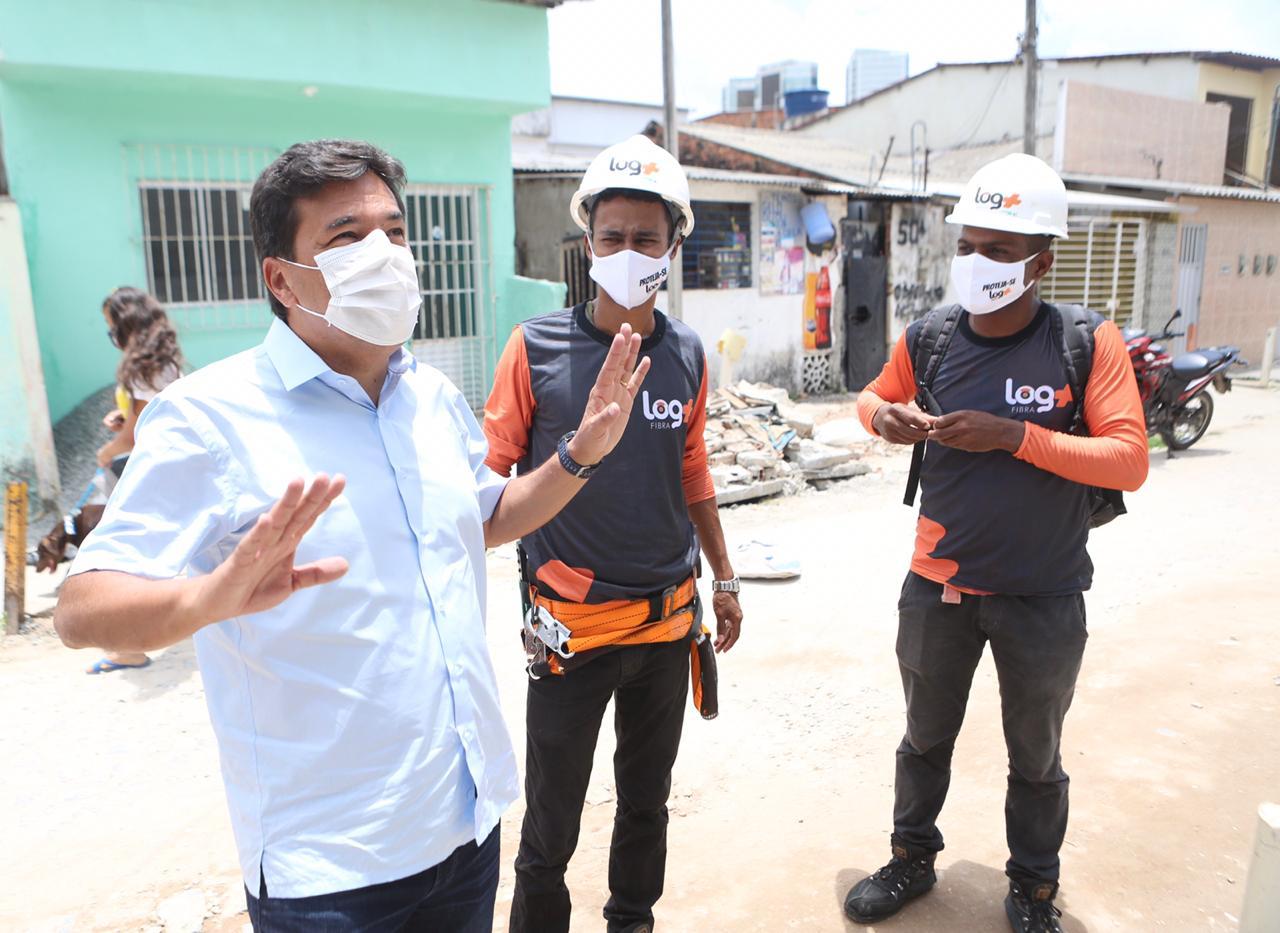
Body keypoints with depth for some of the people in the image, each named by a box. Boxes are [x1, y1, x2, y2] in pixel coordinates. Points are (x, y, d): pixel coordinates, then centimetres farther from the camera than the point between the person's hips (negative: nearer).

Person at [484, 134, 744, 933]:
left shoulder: (686, 355, 0)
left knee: (648, 798, 22)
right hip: (571, 624, -4)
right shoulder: (538, 348, -11)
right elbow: (490, 474, -8)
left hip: (670, 618, 4)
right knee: (552, 822, 9)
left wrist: (724, 580, 15)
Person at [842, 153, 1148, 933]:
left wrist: (1015, 436, -29)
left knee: (1036, 757, 19)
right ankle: (913, 860, 44)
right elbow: (876, 397, 12)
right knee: (926, 737, 21)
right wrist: (884, 416, -11)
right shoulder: (928, 340, -5)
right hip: (939, 588, 2)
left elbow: (1130, 459, -19)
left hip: (1045, 600, -2)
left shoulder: (1088, 343, -13)